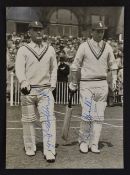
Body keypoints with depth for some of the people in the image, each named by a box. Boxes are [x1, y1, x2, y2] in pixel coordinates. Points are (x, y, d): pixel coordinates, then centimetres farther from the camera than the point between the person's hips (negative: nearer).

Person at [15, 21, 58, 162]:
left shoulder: (50, 49, 12)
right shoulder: (23, 50, 4)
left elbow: (54, 68, 18)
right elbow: (19, 68, -10)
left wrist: (52, 85, 7)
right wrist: (23, 82, -27)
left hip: (45, 90, 1)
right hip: (28, 90, -1)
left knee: (48, 119, -10)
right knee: (28, 120, 7)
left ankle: (49, 151, -10)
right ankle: (30, 148, 24)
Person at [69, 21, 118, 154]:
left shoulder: (107, 47, 8)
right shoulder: (84, 46, -2)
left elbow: (113, 65, 16)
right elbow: (75, 66, 2)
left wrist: (114, 80, 1)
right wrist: (73, 84, 2)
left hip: (102, 84, 4)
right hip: (86, 84, -3)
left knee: (99, 116, 4)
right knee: (87, 115, -9)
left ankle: (94, 144, 14)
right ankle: (83, 141, 12)